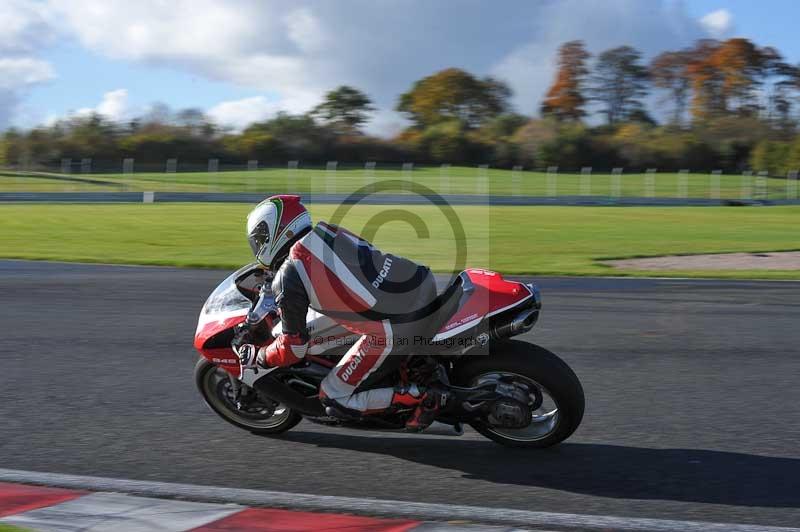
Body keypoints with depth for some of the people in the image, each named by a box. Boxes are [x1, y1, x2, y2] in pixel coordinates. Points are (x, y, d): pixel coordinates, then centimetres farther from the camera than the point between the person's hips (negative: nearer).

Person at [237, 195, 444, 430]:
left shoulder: (287, 279, -5)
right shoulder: (328, 231, 14)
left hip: (394, 331, -7)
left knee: (334, 400, 9)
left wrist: (256, 356, 20)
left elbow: (293, 350, 0)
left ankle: (421, 398, -3)